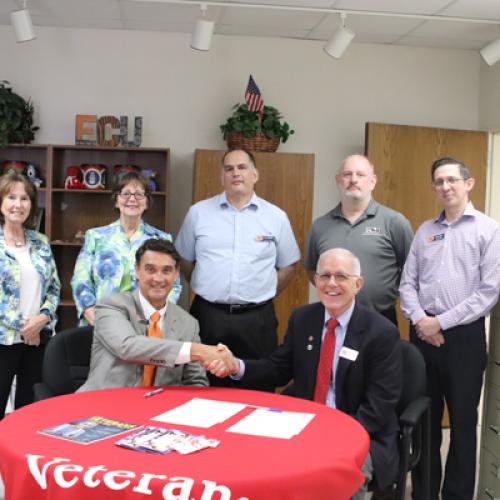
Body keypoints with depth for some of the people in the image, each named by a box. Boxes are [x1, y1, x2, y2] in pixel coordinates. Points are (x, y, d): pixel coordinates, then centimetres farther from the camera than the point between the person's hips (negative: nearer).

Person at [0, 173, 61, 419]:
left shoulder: (41, 243, 9)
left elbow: (54, 288, 10)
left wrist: (43, 317, -8)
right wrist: (21, 325, -12)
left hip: (38, 338, 4)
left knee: (30, 407, 12)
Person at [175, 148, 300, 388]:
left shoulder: (276, 217, 4)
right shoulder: (198, 212, 4)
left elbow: (288, 266, 11)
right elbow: (185, 260, 13)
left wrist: (262, 295, 6)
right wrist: (208, 290, 10)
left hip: (257, 318, 0)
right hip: (208, 315, 0)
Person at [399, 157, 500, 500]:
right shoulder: (425, 231, 10)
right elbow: (407, 282, 9)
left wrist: (441, 321, -13)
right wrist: (419, 319, -9)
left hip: (464, 334, -4)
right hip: (423, 333, 4)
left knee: (462, 421, 8)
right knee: (424, 418, 13)